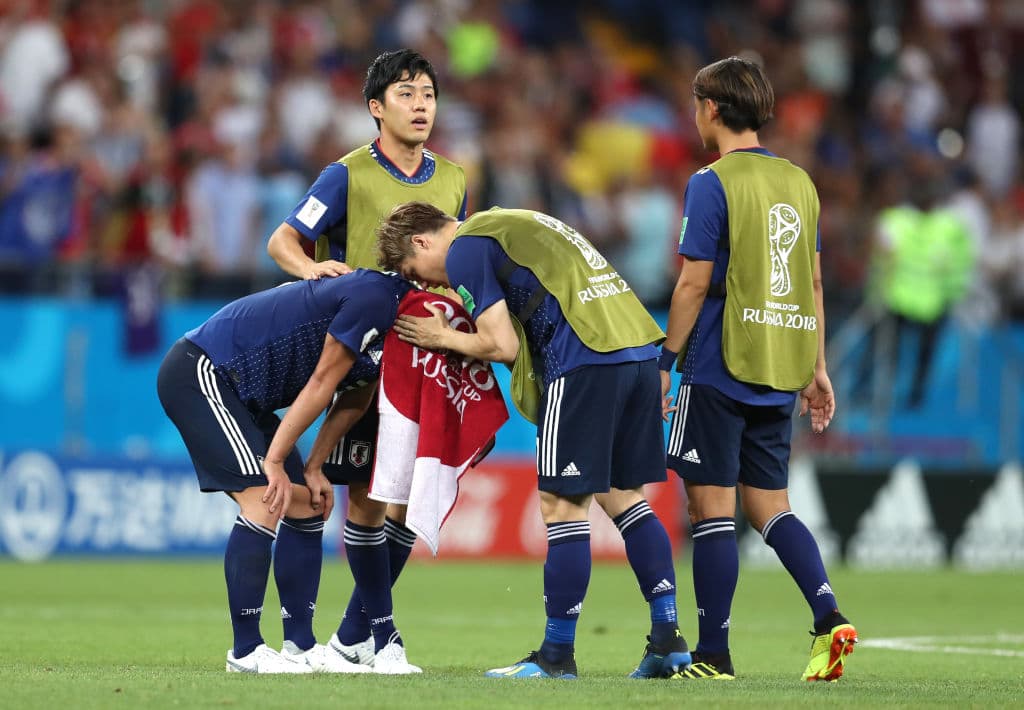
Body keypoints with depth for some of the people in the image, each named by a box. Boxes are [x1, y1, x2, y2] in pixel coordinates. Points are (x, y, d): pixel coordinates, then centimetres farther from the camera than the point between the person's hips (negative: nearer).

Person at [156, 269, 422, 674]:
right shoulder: (374, 296, -22)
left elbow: (355, 400, 12)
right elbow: (322, 382, -19)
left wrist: (312, 469, 6)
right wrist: (275, 461, -15)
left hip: (236, 390, 11)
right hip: (199, 374, -11)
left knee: (306, 507, 7)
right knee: (266, 501, -18)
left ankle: (300, 647, 10)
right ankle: (245, 651, -13)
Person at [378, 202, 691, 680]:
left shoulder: (465, 249, 0)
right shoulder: (509, 225, 27)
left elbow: (503, 346, -5)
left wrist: (444, 339, 10)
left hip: (586, 362, -9)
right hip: (639, 347, 9)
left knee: (562, 504, -1)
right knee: (623, 495, 16)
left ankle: (557, 656, 3)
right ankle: (668, 641, 14)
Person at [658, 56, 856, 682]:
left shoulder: (713, 184, -9)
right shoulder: (799, 182, 11)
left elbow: (695, 284, -12)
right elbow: (813, 282, 14)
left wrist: (665, 362, -5)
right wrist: (816, 367, 19)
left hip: (720, 371, -7)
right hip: (779, 373, 7)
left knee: (712, 507, -1)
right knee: (769, 503, 13)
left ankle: (714, 656, 0)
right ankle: (829, 616, -6)